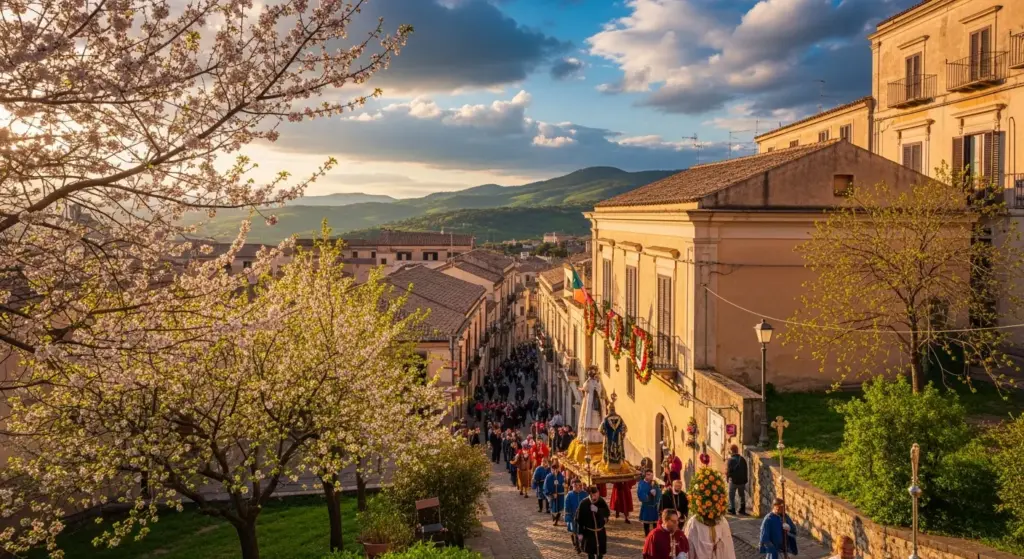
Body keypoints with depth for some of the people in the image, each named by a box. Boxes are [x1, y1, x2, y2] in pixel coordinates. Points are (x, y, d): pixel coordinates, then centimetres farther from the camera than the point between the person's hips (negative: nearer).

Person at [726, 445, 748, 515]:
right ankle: (742, 509, 24)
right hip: (742, 480, 4)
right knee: (742, 495, 19)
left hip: (733, 480, -4)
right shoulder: (742, 459, 1)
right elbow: (745, 470, 7)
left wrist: (727, 477, 4)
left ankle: (732, 510, 5)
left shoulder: (730, 460, -14)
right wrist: (745, 480, 16)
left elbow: (728, 470, -14)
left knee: (731, 496, 7)